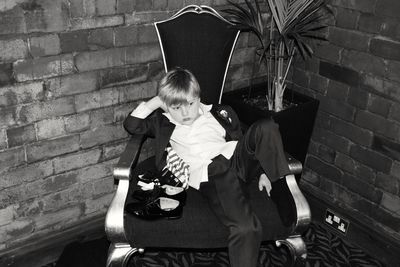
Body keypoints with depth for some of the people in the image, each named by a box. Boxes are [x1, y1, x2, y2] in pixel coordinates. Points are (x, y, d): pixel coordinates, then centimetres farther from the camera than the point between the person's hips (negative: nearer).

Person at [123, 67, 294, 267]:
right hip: (208, 176, -3)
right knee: (245, 228, -31)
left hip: (236, 159, 3)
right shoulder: (164, 123, 22)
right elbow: (131, 125, 15)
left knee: (266, 127, -25)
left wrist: (262, 172, 10)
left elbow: (241, 142, 21)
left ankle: (279, 187, -16)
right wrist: (154, 103, 14)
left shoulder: (219, 114, 23)